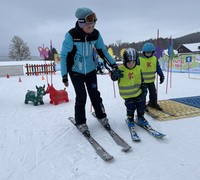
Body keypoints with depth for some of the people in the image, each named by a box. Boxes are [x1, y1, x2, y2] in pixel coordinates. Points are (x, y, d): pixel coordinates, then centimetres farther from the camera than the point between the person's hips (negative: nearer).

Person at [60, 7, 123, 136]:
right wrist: (64, 75, -15)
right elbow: (64, 55, -15)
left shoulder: (96, 34, -10)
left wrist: (114, 65, -3)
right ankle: (80, 122, 13)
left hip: (91, 70, 3)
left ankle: (101, 116, 28)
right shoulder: (71, 35, -21)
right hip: (76, 72, -3)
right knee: (81, 96, -5)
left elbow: (102, 51, 2)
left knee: (95, 94, 8)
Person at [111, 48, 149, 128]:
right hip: (127, 95, -4)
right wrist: (115, 73, -37)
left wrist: (144, 90, 4)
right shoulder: (120, 69, -16)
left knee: (141, 105, 6)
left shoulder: (138, 69, -2)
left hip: (138, 93, 4)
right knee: (130, 107, -9)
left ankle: (140, 117, 31)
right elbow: (113, 78, -14)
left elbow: (142, 81, 7)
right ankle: (130, 119, 19)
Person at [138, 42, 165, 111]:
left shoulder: (154, 59, -2)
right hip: (142, 80, -4)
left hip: (151, 80, 4)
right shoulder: (140, 60, -15)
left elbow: (158, 68, 7)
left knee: (153, 93, 16)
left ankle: (153, 103, 35)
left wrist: (161, 75, 4)